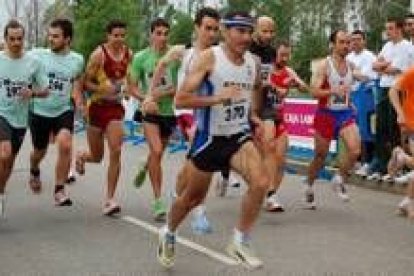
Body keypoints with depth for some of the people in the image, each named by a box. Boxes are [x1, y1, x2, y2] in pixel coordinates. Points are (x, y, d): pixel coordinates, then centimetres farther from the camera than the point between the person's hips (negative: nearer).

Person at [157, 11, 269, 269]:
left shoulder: (253, 62, 1)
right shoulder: (209, 58, -15)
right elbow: (181, 99, -20)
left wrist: (253, 114, 9)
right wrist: (217, 98, -30)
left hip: (239, 136, 4)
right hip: (209, 138, -4)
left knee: (261, 182, -21)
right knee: (194, 196, 12)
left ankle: (241, 241, -3)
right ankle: (168, 233, 42)